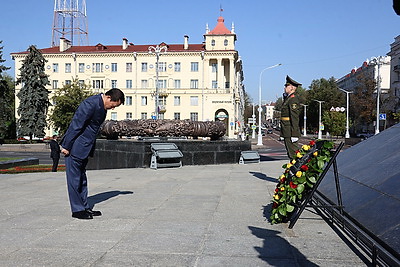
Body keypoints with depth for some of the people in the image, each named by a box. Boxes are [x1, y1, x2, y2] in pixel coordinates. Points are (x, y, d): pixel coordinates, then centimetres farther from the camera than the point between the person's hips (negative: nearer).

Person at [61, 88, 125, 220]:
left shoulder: (102, 106, 9)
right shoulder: (91, 104, -21)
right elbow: (76, 125, -21)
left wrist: (91, 148, 19)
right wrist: (66, 146, -19)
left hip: (84, 148, 10)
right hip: (74, 147, -10)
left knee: (82, 178, 14)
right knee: (74, 178, 0)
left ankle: (84, 207, 22)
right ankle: (77, 210, 7)